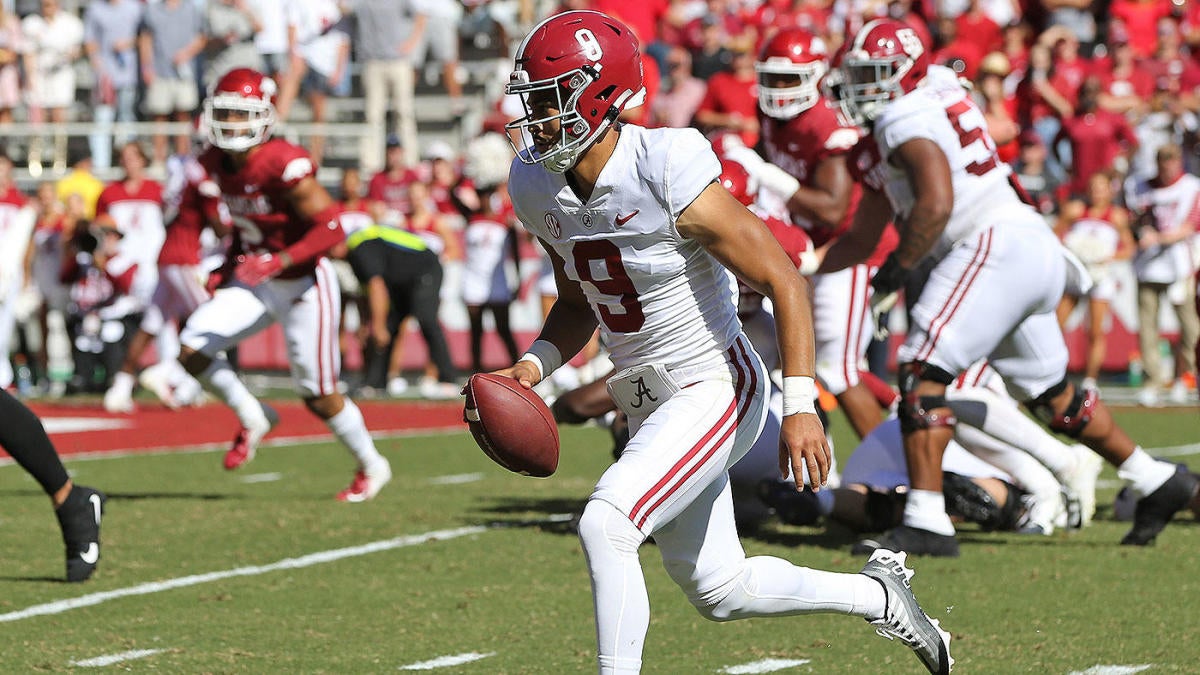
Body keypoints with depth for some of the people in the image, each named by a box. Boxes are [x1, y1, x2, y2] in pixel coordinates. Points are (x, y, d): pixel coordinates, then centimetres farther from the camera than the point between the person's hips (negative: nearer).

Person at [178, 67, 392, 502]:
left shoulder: (285, 166, -26)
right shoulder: (217, 162, -2)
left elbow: (331, 229, -26)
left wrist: (278, 262, -33)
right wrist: (229, 267, 5)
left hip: (304, 286, -7)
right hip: (256, 285, 7)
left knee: (319, 396, 1)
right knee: (192, 349, -11)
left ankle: (372, 467, 27)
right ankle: (251, 419, 13)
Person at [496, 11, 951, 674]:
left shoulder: (667, 178, -24)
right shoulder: (540, 187, -3)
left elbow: (783, 282, -20)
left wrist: (800, 407, -26)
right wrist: (535, 364, -5)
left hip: (714, 389, -8)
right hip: (647, 400, 8)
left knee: (604, 526, -27)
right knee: (720, 593, 16)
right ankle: (876, 594, 38)